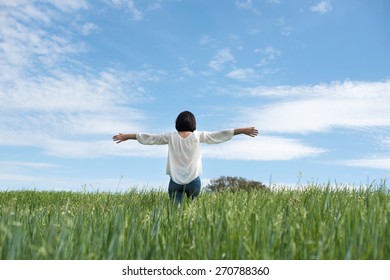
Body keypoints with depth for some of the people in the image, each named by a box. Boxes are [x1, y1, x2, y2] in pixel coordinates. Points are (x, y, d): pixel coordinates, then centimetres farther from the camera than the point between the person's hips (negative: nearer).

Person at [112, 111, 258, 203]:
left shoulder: (171, 137, 3)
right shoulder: (197, 136, -1)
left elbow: (149, 137, 9)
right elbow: (220, 134, 0)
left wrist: (126, 136, 19)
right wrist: (243, 130, 4)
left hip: (175, 181, 1)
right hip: (193, 180, 0)